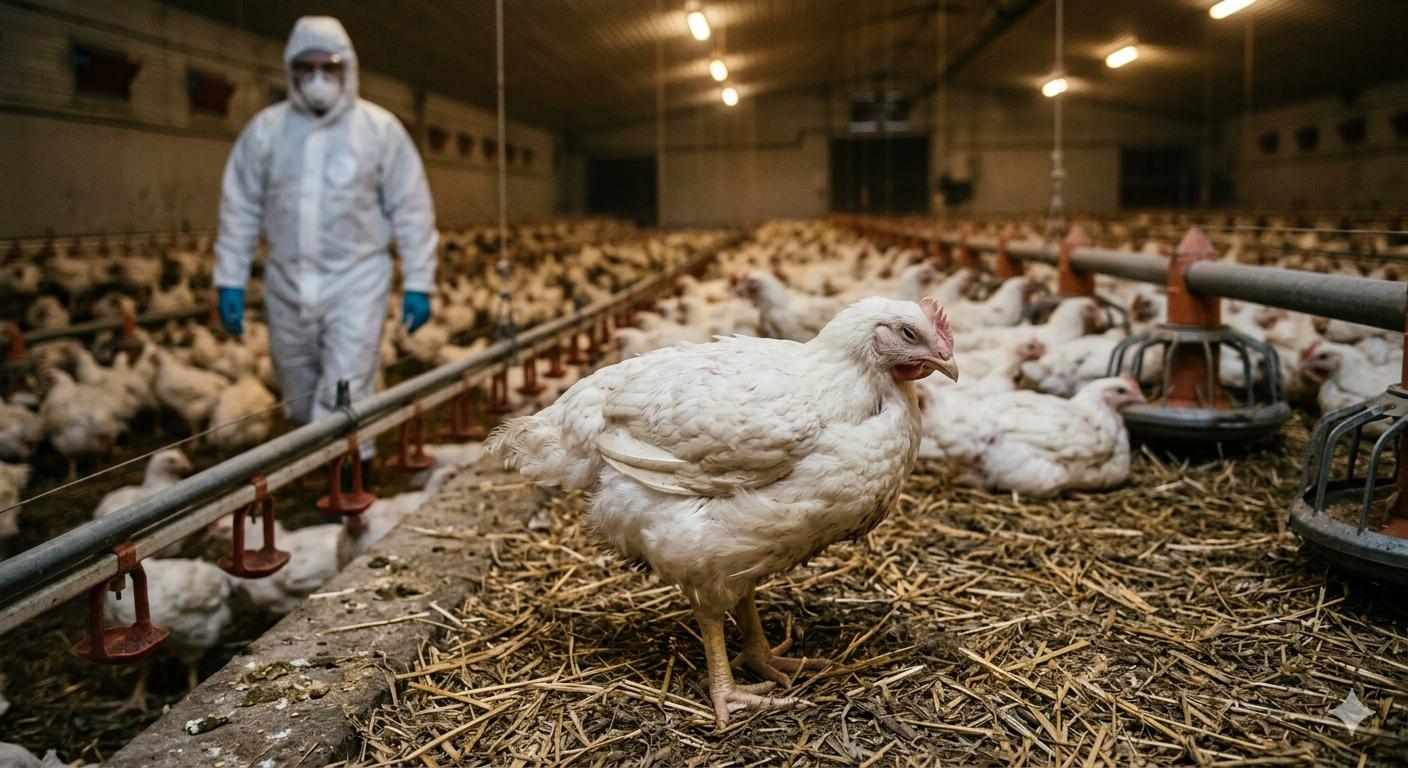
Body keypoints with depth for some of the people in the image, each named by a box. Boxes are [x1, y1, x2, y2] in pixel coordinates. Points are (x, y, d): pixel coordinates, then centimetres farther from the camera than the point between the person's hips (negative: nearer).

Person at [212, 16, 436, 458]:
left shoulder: (379, 128, -3)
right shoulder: (266, 129, 2)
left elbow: (412, 210, -2)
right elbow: (239, 209, 7)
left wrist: (418, 283, -5)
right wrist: (230, 280, 3)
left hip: (356, 281, -3)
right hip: (287, 283, 3)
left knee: (344, 401, -8)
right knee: (299, 396, 15)